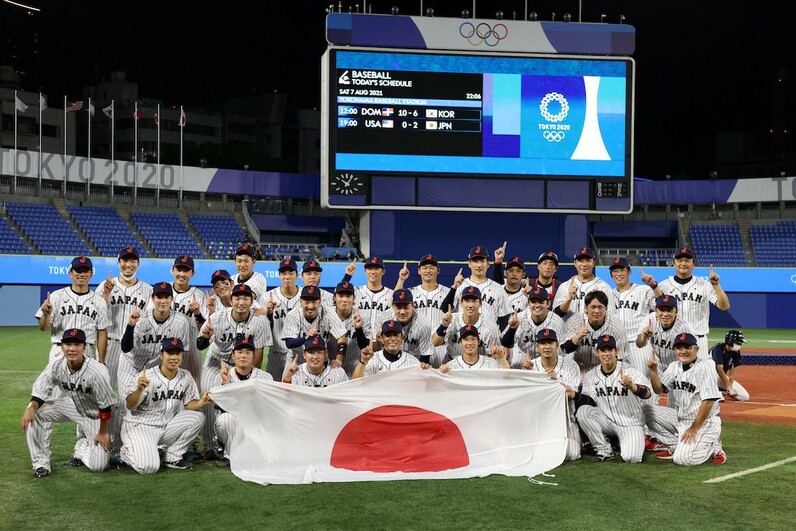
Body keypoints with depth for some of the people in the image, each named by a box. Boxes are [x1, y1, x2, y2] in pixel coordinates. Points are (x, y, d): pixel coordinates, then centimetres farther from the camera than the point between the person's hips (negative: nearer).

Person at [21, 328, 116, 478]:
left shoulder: (97, 371, -32)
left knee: (98, 465, -14)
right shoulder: (56, 365, -19)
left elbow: (106, 405, -22)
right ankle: (41, 463, -8)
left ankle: (82, 445, 22)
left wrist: (103, 432, -13)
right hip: (70, 405, 4)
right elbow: (41, 392, -11)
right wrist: (31, 408, -33)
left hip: (94, 414, -4)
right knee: (35, 413, -22)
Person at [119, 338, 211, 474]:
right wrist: (139, 390, -39)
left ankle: (172, 456, 0)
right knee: (149, 467, -25)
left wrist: (201, 403, -18)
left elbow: (189, 404, 5)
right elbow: (130, 406, -19)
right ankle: (127, 452, 10)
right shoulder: (147, 377, -17)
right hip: (140, 426, -6)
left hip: (166, 427, 6)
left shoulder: (186, 377, -1)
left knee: (197, 417, -13)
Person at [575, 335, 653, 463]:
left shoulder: (629, 371, -13)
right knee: (582, 411, -22)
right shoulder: (591, 375, 1)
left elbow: (647, 394, -29)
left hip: (631, 422, -3)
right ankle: (604, 449, -7)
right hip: (607, 422, 4)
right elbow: (590, 401, -3)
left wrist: (632, 387, -52)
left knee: (631, 457, -26)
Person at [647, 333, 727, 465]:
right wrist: (653, 370, -15)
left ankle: (714, 447, 4)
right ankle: (676, 445, 6)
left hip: (703, 422, -8)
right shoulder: (674, 367, 7)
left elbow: (708, 401, -20)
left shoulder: (705, 367, -16)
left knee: (682, 458, -25)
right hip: (680, 418, 8)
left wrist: (693, 429, -19)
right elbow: (659, 389, 2)